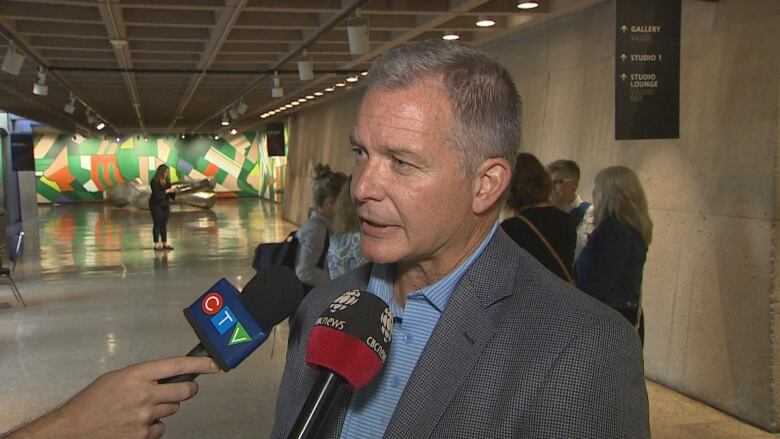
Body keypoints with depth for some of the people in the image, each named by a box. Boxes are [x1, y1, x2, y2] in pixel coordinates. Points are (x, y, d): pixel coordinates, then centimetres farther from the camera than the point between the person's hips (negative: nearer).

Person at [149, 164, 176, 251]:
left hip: (165, 205, 7)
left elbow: (169, 193, 12)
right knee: (157, 224, -4)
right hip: (156, 205, -6)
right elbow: (156, 194, -20)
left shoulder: (166, 180, 7)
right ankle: (156, 245, -1)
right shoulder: (155, 181, -13)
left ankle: (165, 244, 12)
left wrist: (173, 191, -8)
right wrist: (168, 191, -21)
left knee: (164, 225, 8)